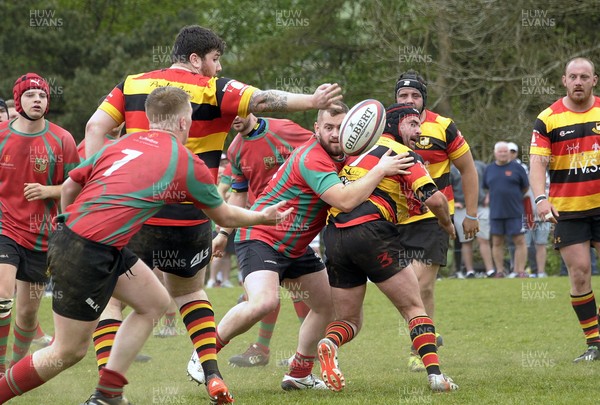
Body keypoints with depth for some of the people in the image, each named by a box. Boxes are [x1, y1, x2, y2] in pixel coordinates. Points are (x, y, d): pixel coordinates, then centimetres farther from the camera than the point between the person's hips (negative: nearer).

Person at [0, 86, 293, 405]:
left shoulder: (122, 143, 14)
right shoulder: (188, 163, 0)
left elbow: (69, 186, 14)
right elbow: (225, 217, 15)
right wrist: (265, 217, 33)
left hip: (68, 234, 8)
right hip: (90, 255, -8)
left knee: (155, 302, 18)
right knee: (69, 351, 2)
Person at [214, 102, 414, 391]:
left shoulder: (340, 157, 4)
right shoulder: (312, 159, -26)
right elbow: (345, 201, -36)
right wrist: (380, 171, -28)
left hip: (296, 248, 10)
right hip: (261, 238, -10)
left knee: (327, 305, 13)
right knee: (264, 302, -31)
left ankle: (299, 375, 23)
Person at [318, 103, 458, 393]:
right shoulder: (403, 154, 3)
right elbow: (434, 198, -6)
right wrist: (447, 223, 12)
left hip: (334, 236, 5)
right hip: (371, 231, -5)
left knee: (349, 321, 14)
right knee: (413, 307, 8)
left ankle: (329, 343, -19)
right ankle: (434, 373, -5)